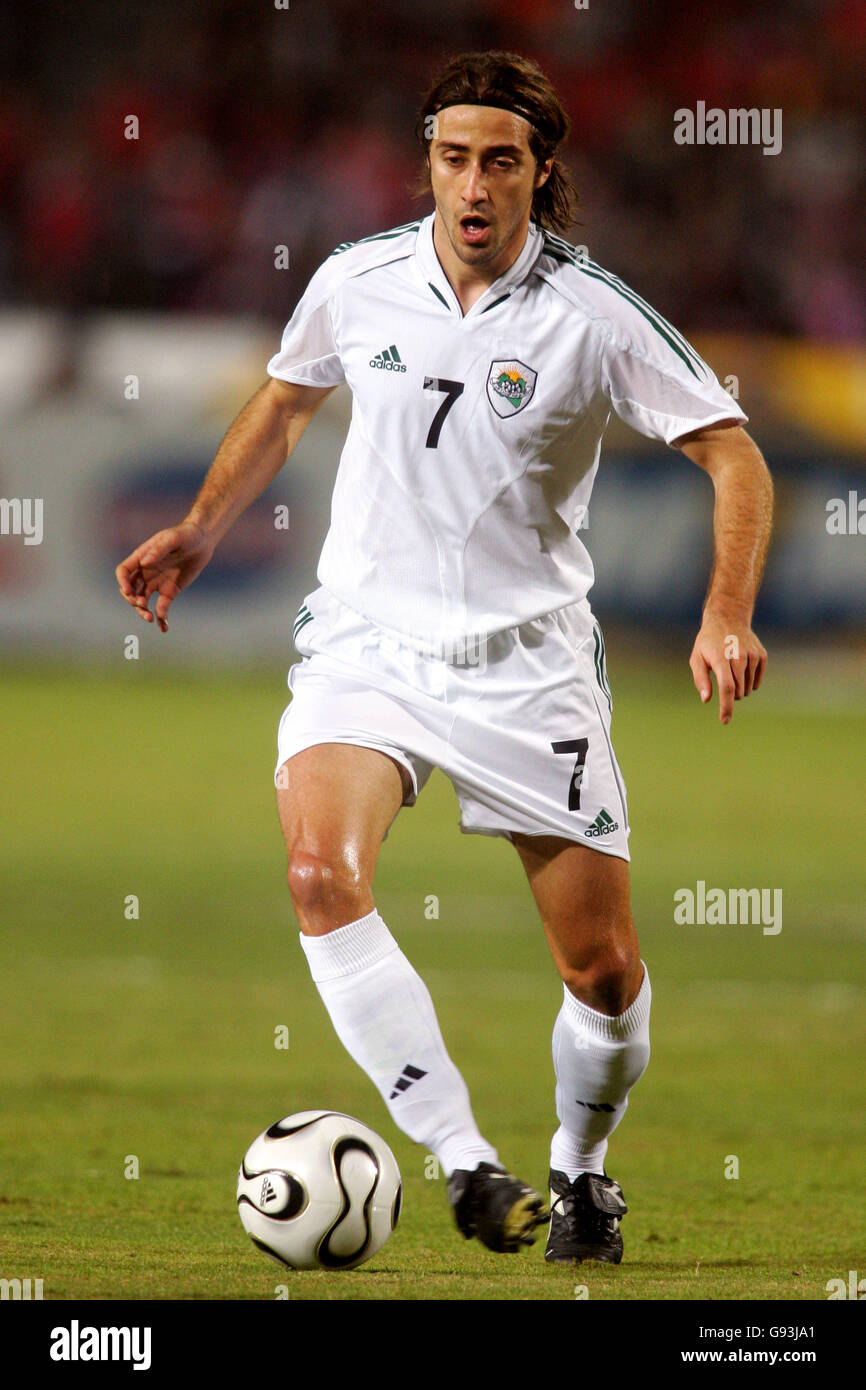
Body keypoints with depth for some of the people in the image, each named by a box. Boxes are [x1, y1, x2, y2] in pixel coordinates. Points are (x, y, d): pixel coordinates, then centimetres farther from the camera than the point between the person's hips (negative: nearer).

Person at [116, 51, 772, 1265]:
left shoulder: (593, 316, -10)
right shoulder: (357, 284, -1)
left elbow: (734, 457, -7)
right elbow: (285, 401, 21)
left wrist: (727, 616, -20)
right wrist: (200, 529, 16)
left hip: (528, 658, -1)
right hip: (367, 642, 1)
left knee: (605, 969, 1)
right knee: (321, 875, -27)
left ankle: (582, 1171, 31)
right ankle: (467, 1165, -27)